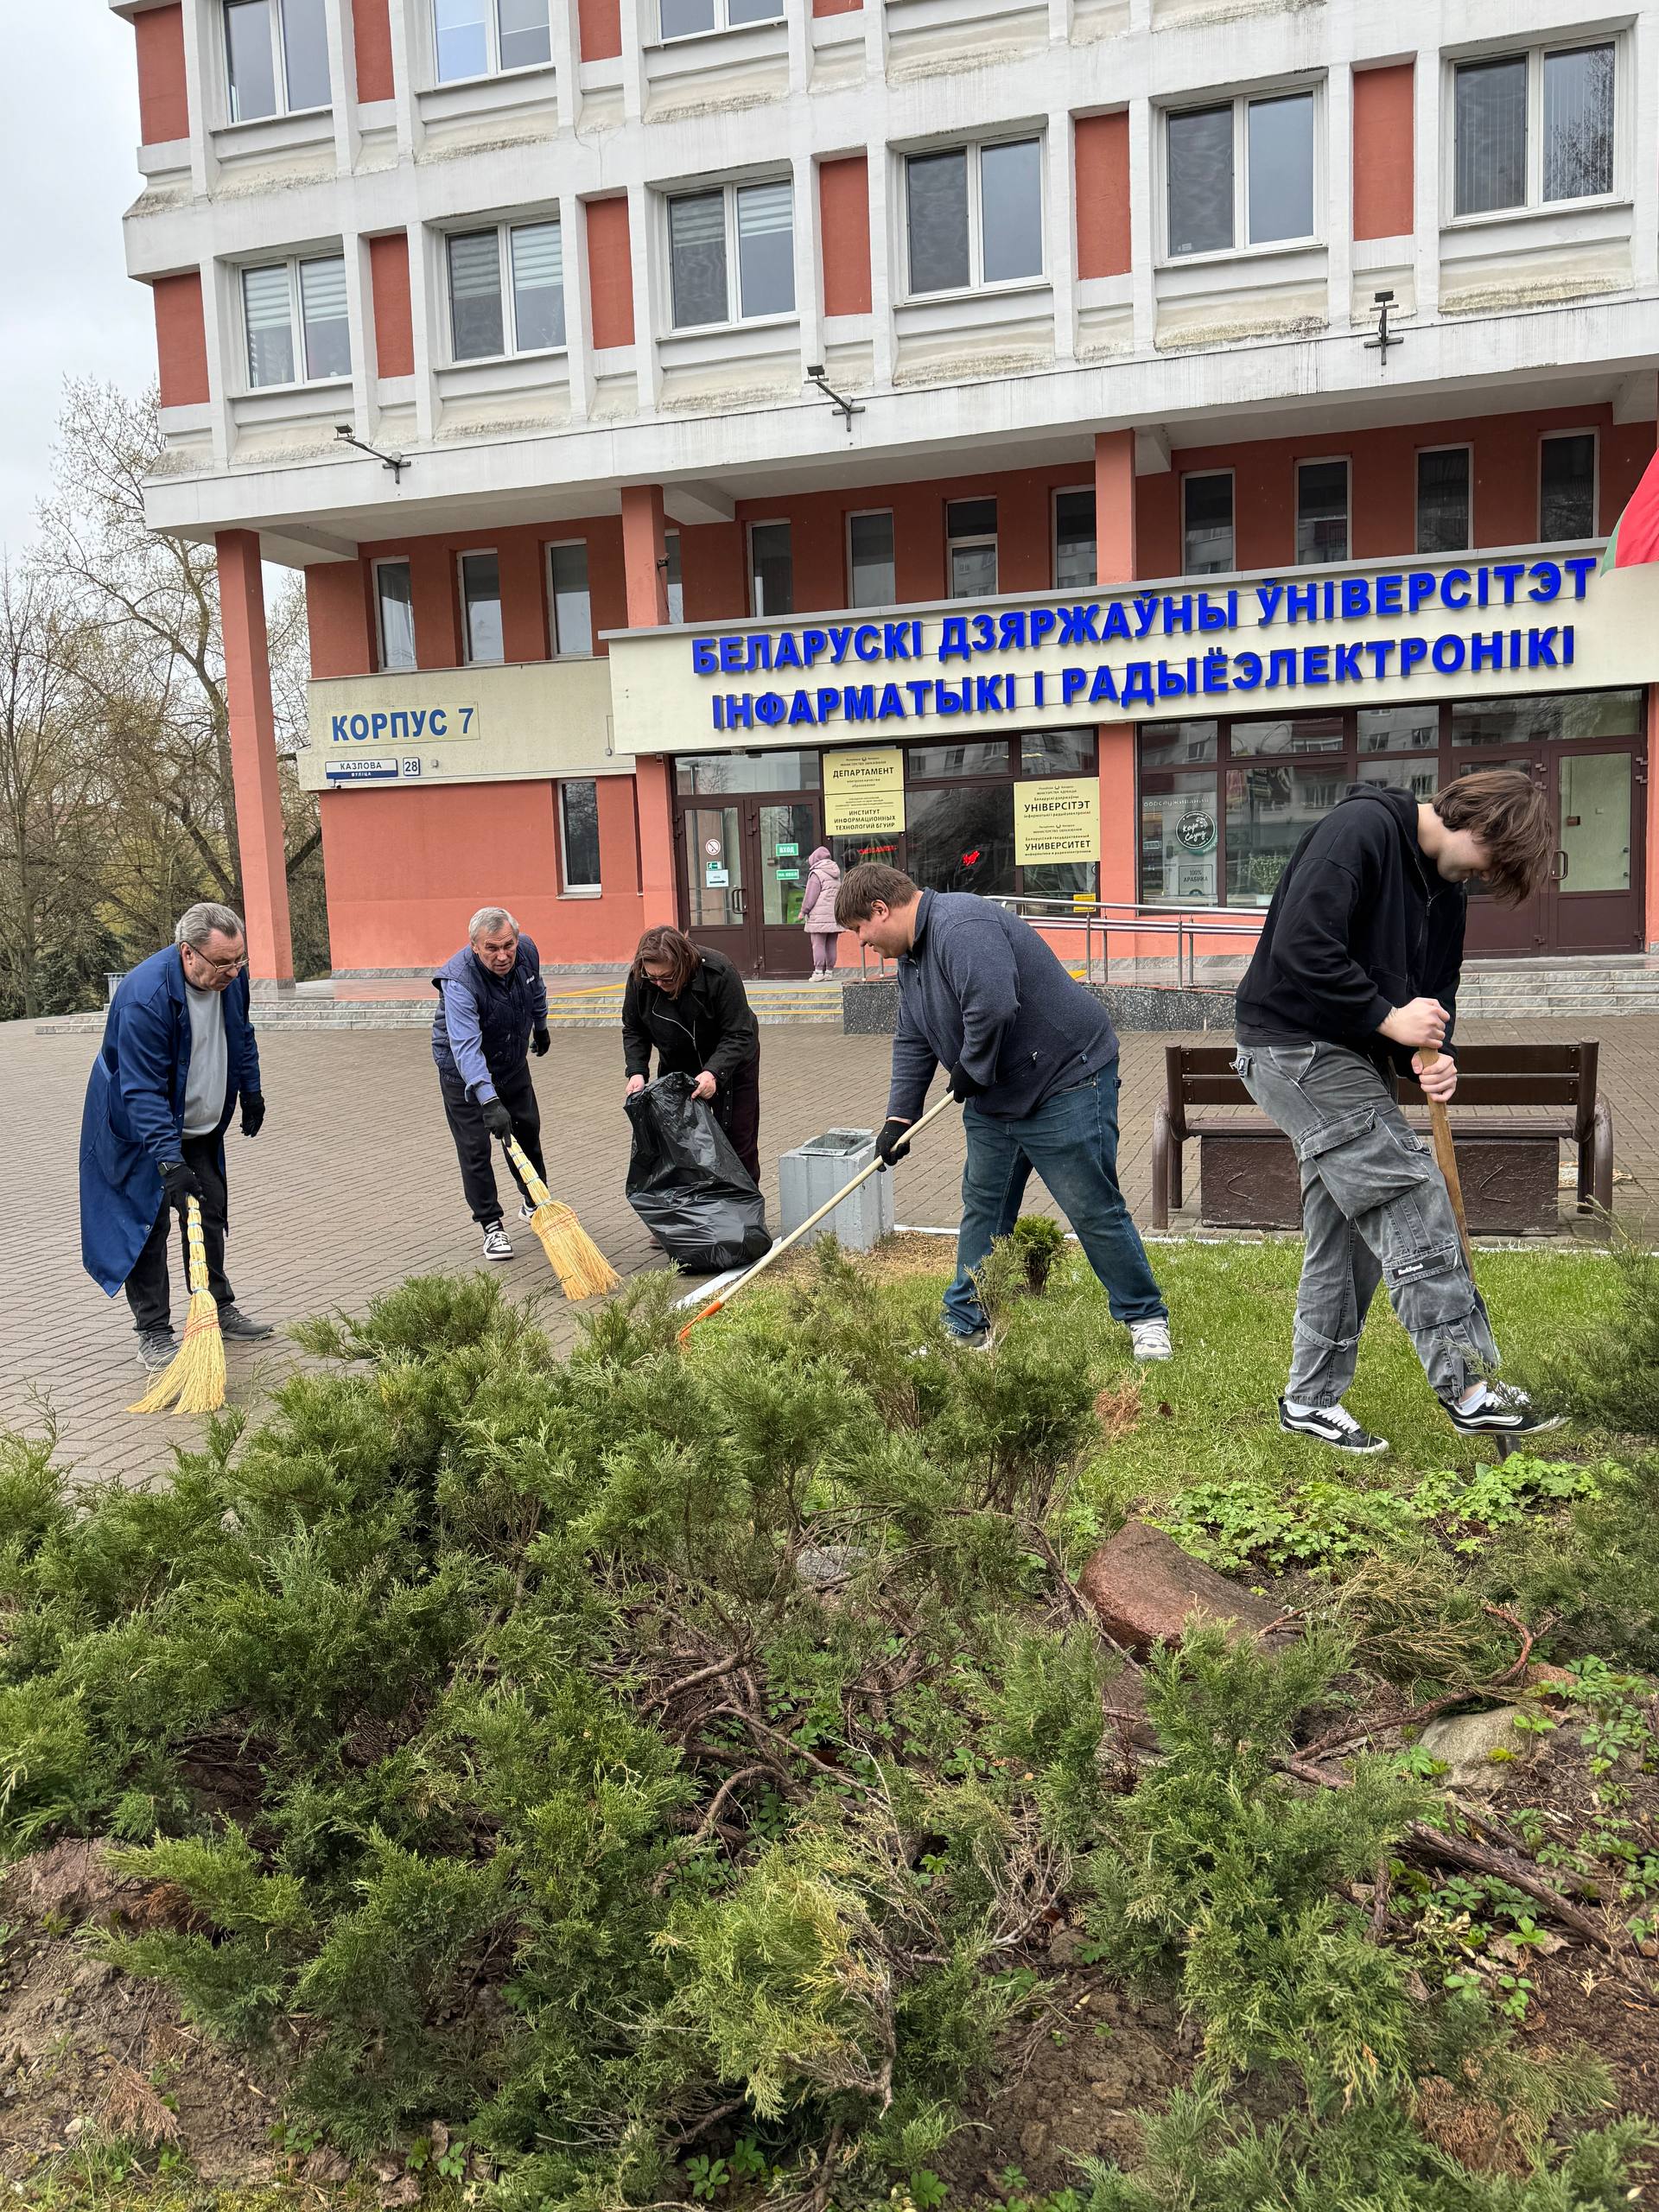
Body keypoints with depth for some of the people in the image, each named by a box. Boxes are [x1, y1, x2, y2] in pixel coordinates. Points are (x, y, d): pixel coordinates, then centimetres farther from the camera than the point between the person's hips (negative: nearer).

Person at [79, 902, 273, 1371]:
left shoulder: (229, 975, -12)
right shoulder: (144, 996, -34)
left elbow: (241, 1034, 11)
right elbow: (143, 1091, -34)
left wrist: (251, 1092, 15)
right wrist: (170, 1161, -38)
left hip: (200, 1126, 7)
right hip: (141, 1131, -7)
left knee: (211, 1214, 12)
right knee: (147, 1224, -3)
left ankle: (219, 1310, 25)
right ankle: (154, 1333, 6)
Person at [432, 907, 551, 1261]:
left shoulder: (526, 952, -18)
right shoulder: (459, 980, -36)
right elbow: (466, 1047, -45)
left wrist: (541, 1026, 23)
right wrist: (489, 1101, -54)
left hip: (513, 1061, 6)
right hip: (464, 1071, -6)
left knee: (527, 1130, 16)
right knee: (475, 1147, -5)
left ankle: (535, 1204, 36)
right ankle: (491, 1226, 7)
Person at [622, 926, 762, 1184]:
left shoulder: (718, 973, -32)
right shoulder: (638, 979, -20)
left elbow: (739, 1034, -30)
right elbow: (633, 1031, -4)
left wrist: (714, 1073, -43)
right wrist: (636, 1072, -19)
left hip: (730, 1063, -3)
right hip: (676, 1067, 3)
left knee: (737, 1141, 1)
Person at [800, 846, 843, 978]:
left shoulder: (816, 874, -8)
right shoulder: (836, 874, 16)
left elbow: (810, 896, -9)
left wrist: (803, 911, 1)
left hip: (819, 917, -7)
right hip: (835, 916, 7)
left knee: (818, 944, -5)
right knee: (832, 945, 8)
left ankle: (818, 972, -9)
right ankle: (830, 971, 10)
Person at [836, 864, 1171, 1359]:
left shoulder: (961, 926, -24)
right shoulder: (911, 955, 11)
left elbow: (994, 1007, -36)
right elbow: (912, 1043, 16)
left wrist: (970, 1070, -19)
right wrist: (898, 1118, 10)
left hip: (1066, 1082, -10)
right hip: (992, 1096, 10)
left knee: (1093, 1209, -3)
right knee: (983, 1208, 12)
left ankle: (1145, 1317, 14)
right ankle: (965, 1324, 22)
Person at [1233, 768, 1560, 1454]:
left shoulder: (1446, 890, 12)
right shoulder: (1362, 827, -16)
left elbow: (1432, 994, 15)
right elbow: (1300, 946, -26)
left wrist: (1429, 1056, -8)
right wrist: (1390, 1018, -20)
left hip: (1354, 1057, 10)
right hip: (1296, 1046, -10)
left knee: (1349, 1232, 11)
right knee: (1412, 1200, -12)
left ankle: (1313, 1398, 21)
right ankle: (1467, 1388, -7)